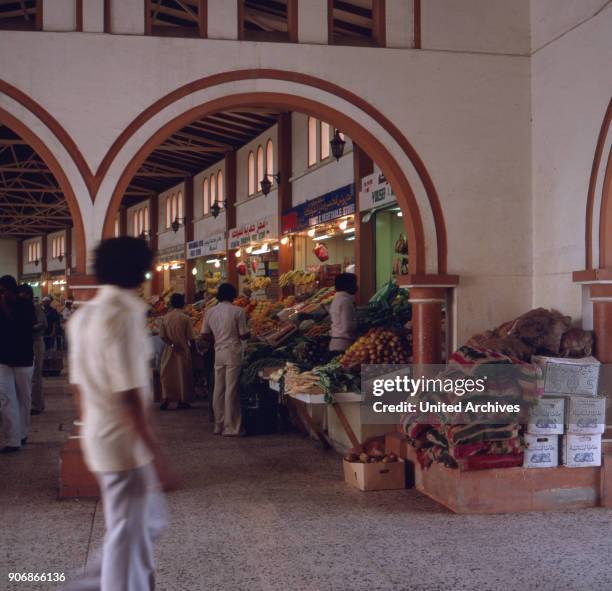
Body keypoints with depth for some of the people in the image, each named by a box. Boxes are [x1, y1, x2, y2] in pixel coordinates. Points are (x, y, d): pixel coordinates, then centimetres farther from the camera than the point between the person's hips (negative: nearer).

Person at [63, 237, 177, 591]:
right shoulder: (125, 316, -20)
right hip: (125, 440, -9)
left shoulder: (83, 315, 8)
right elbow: (130, 398, -23)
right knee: (128, 535, 4)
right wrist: (158, 458, -20)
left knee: (150, 522, 20)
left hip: (98, 434, 9)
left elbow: (79, 384, 13)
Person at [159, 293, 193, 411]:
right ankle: (182, 401, 10)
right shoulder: (185, 318, -9)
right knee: (183, 375, 6)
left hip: (169, 351, 2)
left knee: (167, 375, 7)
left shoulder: (165, 317, -1)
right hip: (183, 350, -2)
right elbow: (190, 337, -7)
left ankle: (166, 400, 0)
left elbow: (162, 336, -5)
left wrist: (172, 344, -4)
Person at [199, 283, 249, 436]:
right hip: (233, 353, -4)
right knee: (231, 390, -2)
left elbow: (204, 336, 8)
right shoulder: (237, 311, -8)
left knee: (218, 390, 9)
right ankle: (231, 428, 1)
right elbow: (243, 335, -8)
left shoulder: (210, 312, 6)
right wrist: (248, 333, 14)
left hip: (218, 353, 5)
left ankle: (219, 425, 16)